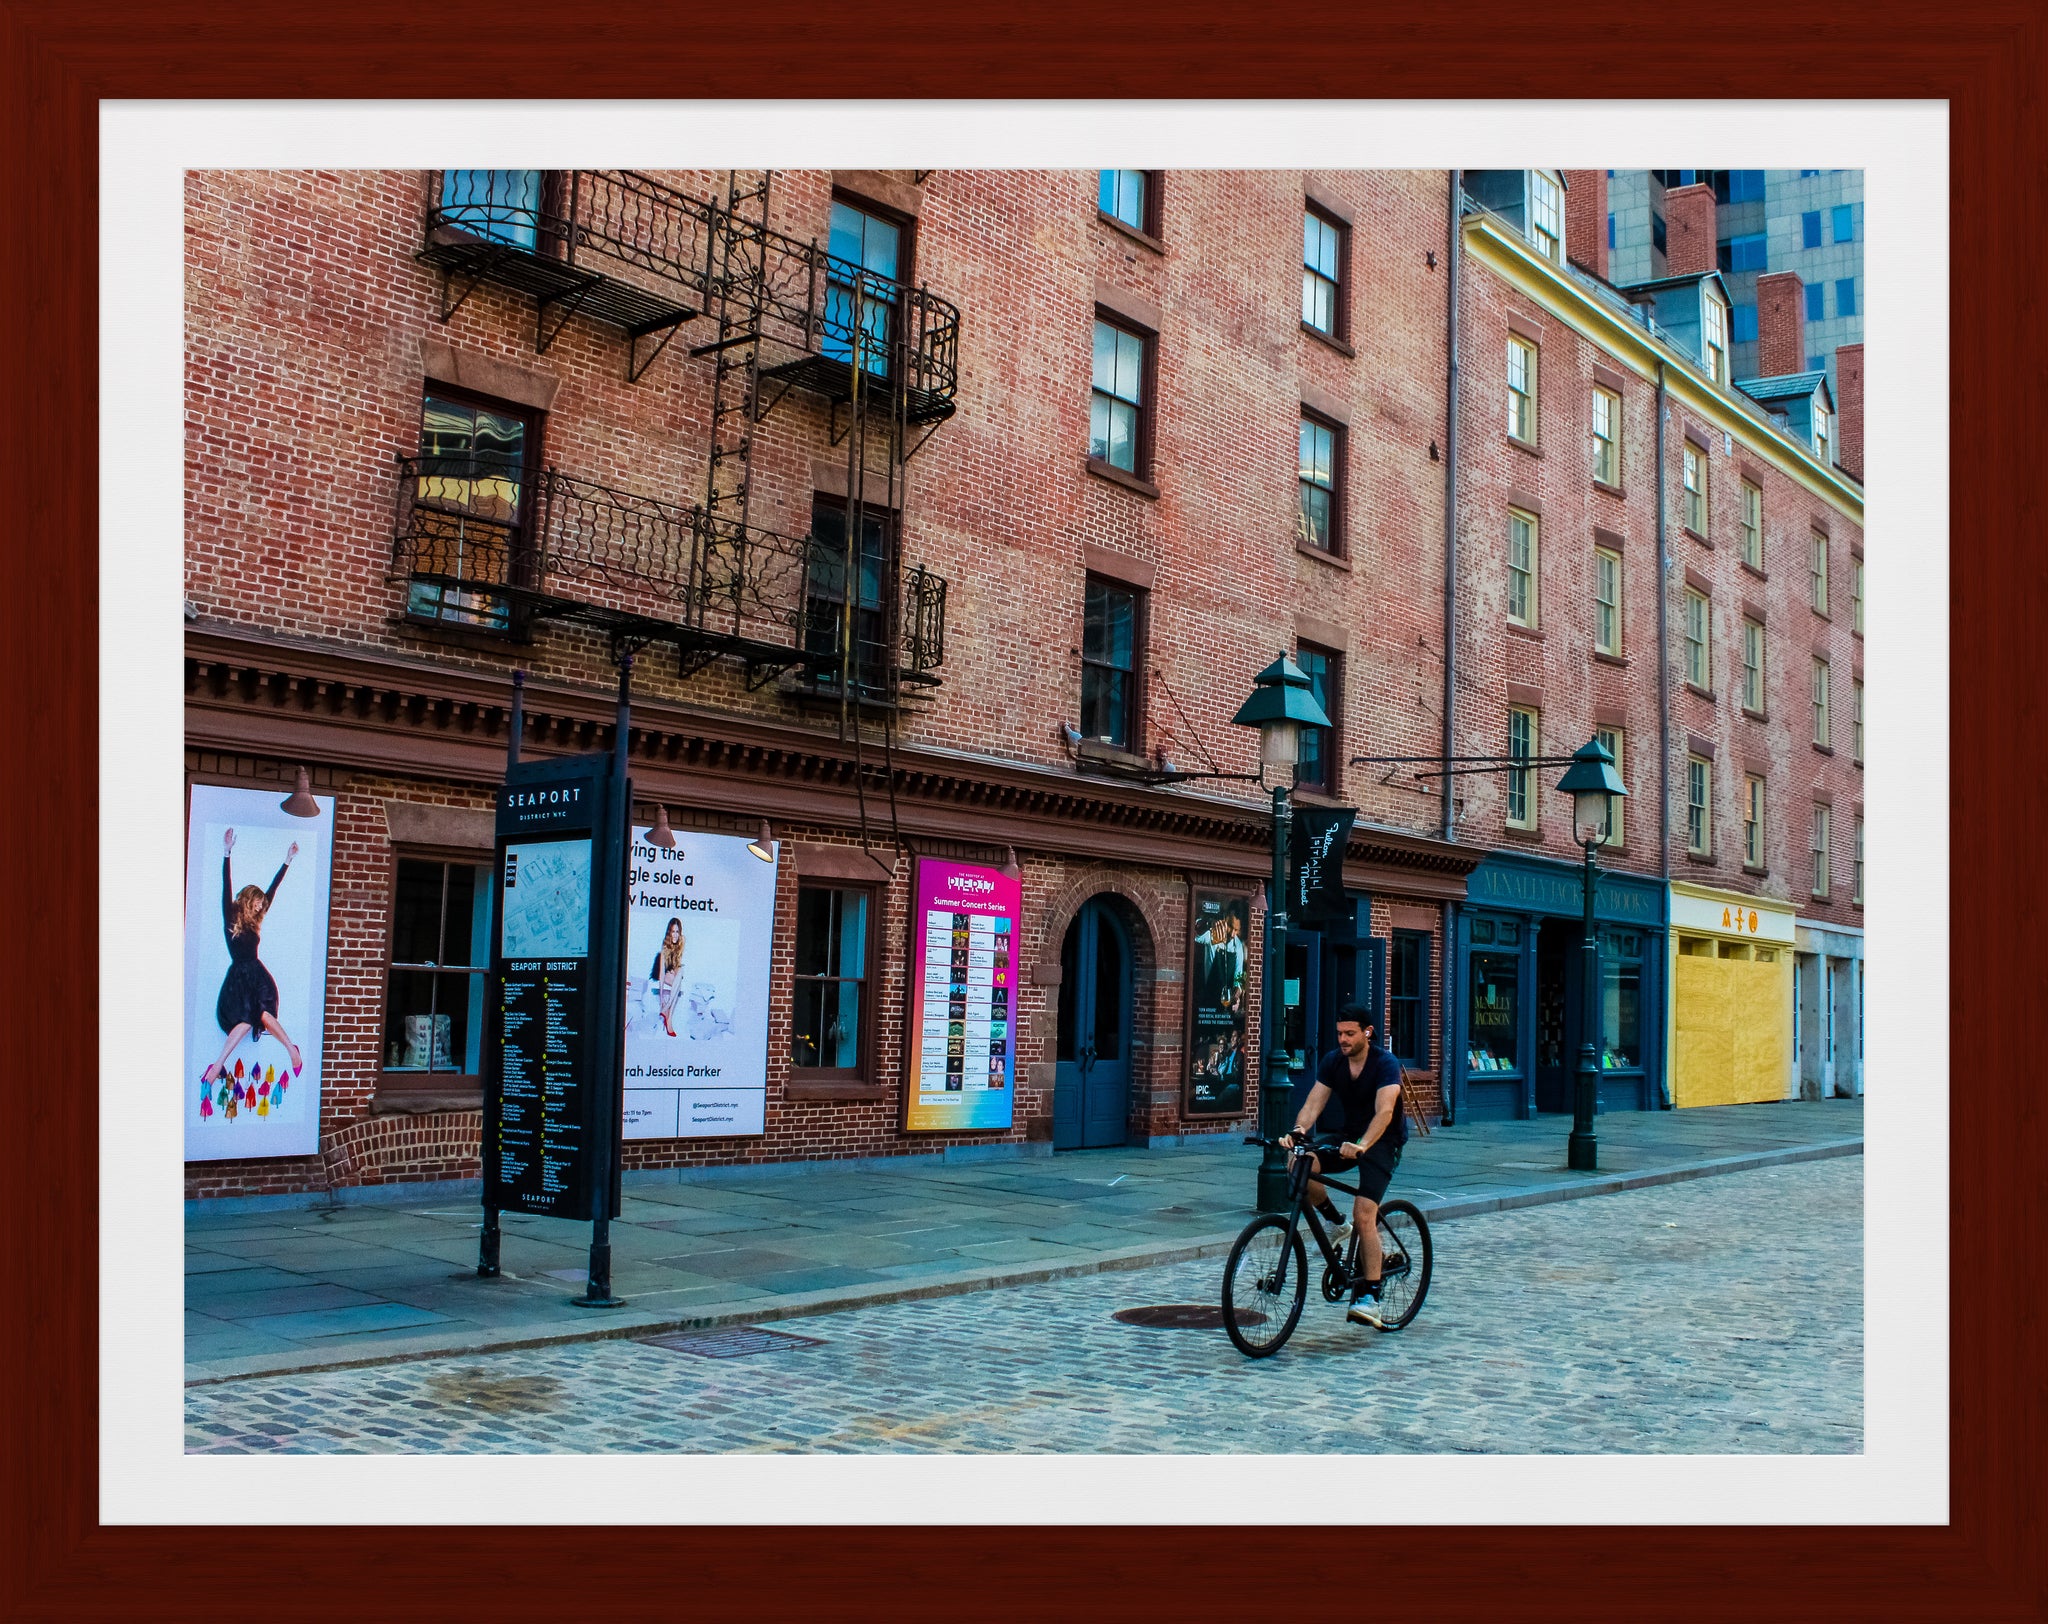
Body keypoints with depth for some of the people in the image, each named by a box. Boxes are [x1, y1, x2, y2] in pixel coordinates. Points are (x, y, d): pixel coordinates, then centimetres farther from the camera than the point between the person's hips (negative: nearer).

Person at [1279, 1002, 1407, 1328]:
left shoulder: (1386, 1065, -19)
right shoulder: (1333, 1063, -3)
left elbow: (1384, 1112, -34)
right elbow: (1313, 1103, -13)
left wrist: (1362, 1145, -51)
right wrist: (1298, 1131, -34)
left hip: (1383, 1142, -5)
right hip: (1349, 1137, 5)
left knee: (1364, 1215, -22)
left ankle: (1371, 1298, -16)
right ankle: (1337, 1223, 2)